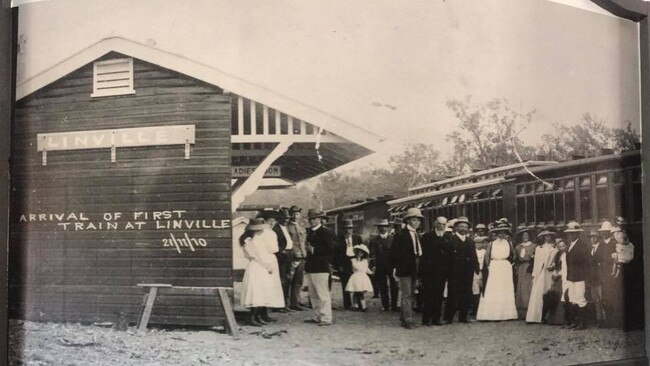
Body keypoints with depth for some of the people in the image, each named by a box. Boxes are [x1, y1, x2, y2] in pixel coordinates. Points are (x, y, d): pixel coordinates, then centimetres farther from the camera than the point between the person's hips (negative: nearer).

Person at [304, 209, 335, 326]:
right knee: (313, 295, 13)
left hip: (321, 268, -8)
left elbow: (329, 249, -15)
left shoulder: (326, 232, -7)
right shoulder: (309, 232, 17)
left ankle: (326, 319, -4)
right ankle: (317, 317, 22)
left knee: (323, 294, -7)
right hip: (310, 267, 8)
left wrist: (313, 249, -16)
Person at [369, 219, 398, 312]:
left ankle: (394, 305, 4)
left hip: (392, 266, 1)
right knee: (383, 287, 3)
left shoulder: (392, 238, 11)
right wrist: (374, 265, -10)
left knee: (394, 287, -2)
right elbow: (372, 255, 3)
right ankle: (385, 306, 10)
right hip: (380, 267, 0)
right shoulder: (374, 240, 8)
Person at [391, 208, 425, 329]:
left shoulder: (417, 235, 15)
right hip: (404, 269, -8)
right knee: (407, 295, -7)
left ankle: (403, 318, 22)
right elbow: (394, 252, -10)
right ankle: (408, 320, -6)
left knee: (409, 295, 13)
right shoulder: (400, 235, -8)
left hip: (414, 270, 8)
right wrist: (396, 267, -14)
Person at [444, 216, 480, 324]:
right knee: (453, 294, -5)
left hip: (468, 272, 5)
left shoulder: (470, 242, 19)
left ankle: (463, 317, 13)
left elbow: (474, 258, 16)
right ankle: (448, 318, 1)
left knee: (466, 295, 4)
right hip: (454, 272, -5)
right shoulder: (450, 239, 1)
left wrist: (476, 269, 5)